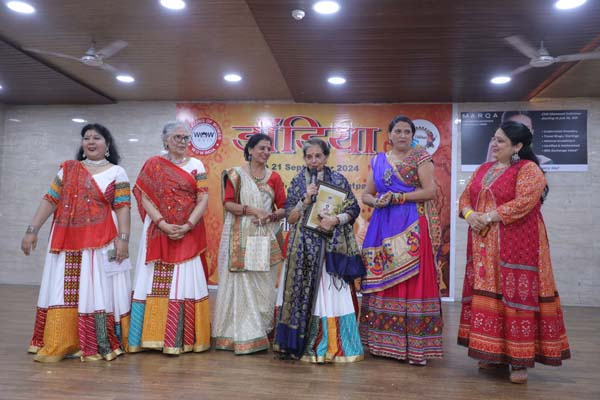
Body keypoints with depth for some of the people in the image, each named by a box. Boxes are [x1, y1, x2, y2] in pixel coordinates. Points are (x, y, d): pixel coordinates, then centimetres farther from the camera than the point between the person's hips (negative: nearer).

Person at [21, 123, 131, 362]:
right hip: (66, 242, 4)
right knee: (62, 292, 6)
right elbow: (50, 200, 9)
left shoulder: (116, 173, 2)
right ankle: (57, 345, 16)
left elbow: (122, 208, -5)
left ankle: (98, 345, 9)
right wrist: (32, 230, 3)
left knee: (98, 292, -1)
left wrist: (123, 238, -14)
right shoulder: (67, 169, 12)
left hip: (100, 244, -3)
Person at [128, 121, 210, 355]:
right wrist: (163, 224, -15)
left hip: (188, 233, 0)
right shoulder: (153, 164, 5)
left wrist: (187, 226, -14)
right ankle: (154, 335, 12)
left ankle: (182, 338, 8)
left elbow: (203, 199, -2)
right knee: (156, 282, 2)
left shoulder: (196, 165, 6)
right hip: (159, 231, 0)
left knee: (185, 282, 1)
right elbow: (145, 198, -2)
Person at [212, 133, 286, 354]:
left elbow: (283, 208, 8)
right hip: (241, 237, -3)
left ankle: (262, 332, 17)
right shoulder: (236, 174, 2)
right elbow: (228, 203, -6)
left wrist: (271, 215, -12)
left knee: (264, 284, 5)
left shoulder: (274, 177, 10)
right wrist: (253, 210, -17)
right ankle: (240, 334, 7)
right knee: (241, 282, -2)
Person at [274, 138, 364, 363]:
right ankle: (303, 345, 12)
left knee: (332, 295, -5)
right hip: (305, 249, 1)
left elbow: (354, 210, 4)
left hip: (333, 247, -1)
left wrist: (335, 219, -13)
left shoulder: (339, 181, 6)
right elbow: (291, 218, 4)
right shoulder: (297, 183, 9)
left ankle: (334, 346, 6)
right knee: (304, 294, 1)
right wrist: (306, 200, -10)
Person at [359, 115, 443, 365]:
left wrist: (398, 197, -13)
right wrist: (377, 201, -8)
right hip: (384, 227, 4)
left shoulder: (420, 157, 3)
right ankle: (384, 341, 14)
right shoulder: (378, 161, 15)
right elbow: (366, 195, 14)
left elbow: (430, 191, -7)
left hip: (413, 227, -4)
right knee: (383, 281, 4)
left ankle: (416, 346, 0)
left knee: (413, 282, -7)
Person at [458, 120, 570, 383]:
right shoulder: (483, 169, 16)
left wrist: (488, 217, -18)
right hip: (484, 245, 7)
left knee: (516, 295, -4)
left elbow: (523, 202, -18)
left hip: (516, 244, -6)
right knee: (486, 295, 7)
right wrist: (469, 214, -8)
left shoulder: (528, 169, -5)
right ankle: (495, 353, 18)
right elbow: (465, 197, 13)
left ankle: (520, 360, 5)